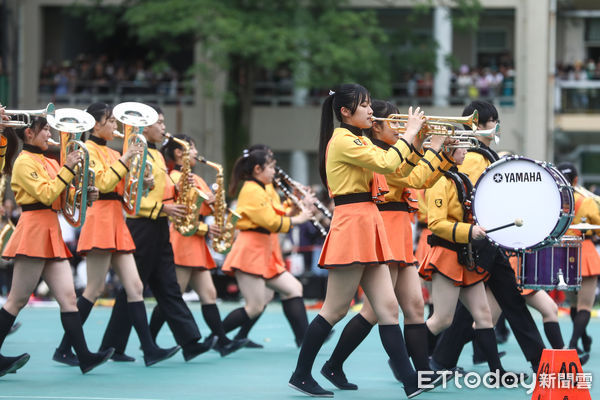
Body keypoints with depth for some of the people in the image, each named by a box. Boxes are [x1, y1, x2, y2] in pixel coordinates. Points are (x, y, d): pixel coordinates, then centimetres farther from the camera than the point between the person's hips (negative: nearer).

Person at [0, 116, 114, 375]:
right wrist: (67, 169, -13)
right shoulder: (24, 162, -7)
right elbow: (46, 194, -17)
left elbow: (59, 197, 21)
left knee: (68, 298, -1)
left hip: (51, 233, 9)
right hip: (34, 230, -9)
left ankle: (85, 356, -6)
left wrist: (85, 195, 3)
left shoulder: (47, 162, 19)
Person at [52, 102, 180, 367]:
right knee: (94, 289, -7)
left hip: (116, 221, 9)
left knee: (134, 287, 0)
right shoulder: (88, 149, -5)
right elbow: (103, 183, -16)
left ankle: (150, 350, -4)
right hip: (100, 221, -9)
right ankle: (64, 350, 0)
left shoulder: (111, 153, 21)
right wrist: (124, 159, -13)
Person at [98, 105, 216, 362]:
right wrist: (161, 208, -22)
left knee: (168, 289, 6)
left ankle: (191, 342, 1)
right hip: (142, 227, -9)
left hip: (159, 228, 9)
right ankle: (112, 347, 3)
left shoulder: (156, 155, 18)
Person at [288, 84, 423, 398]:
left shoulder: (359, 142, 21)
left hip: (367, 225, 10)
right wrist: (409, 135, -8)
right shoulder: (343, 140, -10)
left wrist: (417, 144, 6)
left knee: (387, 307, 1)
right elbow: (386, 164, -20)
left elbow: (402, 171, 19)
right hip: (351, 224, -10)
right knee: (335, 310, -4)